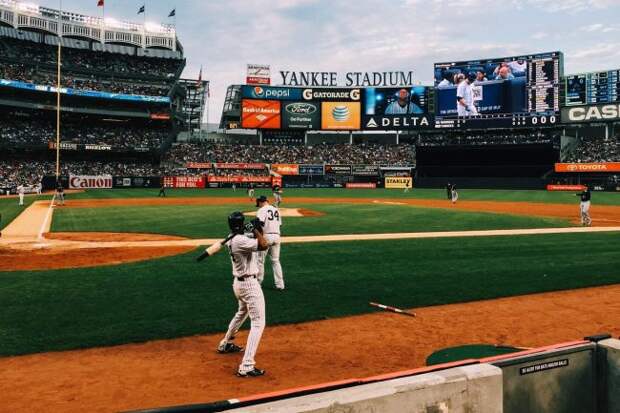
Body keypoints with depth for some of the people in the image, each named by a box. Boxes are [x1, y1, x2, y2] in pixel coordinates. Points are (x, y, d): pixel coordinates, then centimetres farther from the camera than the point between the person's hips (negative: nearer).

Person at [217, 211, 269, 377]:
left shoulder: (231, 240, 6)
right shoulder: (241, 240, -23)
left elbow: (255, 244, 17)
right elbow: (264, 245, -30)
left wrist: (257, 231, 4)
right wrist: (256, 230, -17)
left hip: (238, 282, 10)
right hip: (249, 284, -10)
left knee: (242, 313, 33)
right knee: (258, 323, -8)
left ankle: (225, 344, 50)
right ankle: (246, 366, -13)